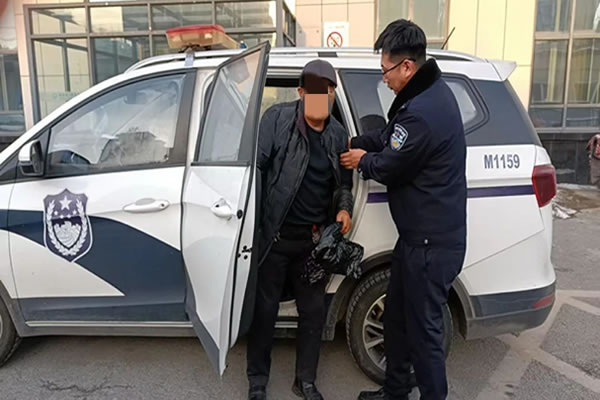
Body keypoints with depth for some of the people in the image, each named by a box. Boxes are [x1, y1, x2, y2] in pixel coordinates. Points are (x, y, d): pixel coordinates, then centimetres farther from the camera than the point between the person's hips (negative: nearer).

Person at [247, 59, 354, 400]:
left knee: (314, 312, 13)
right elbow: (256, 165, -10)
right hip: (275, 236, -3)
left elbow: (343, 183, 13)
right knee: (265, 309, 10)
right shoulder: (277, 118, -8)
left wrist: (344, 209, -6)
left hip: (315, 240, 4)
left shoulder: (338, 135, 5)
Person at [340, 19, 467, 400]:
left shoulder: (421, 112, -26)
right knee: (397, 317, 22)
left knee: (423, 328, 5)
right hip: (421, 234, 11)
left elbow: (388, 167, -15)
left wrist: (362, 160, 5)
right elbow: (390, 137, 17)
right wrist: (354, 143, 5)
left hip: (431, 242, -11)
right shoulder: (431, 92, 7)